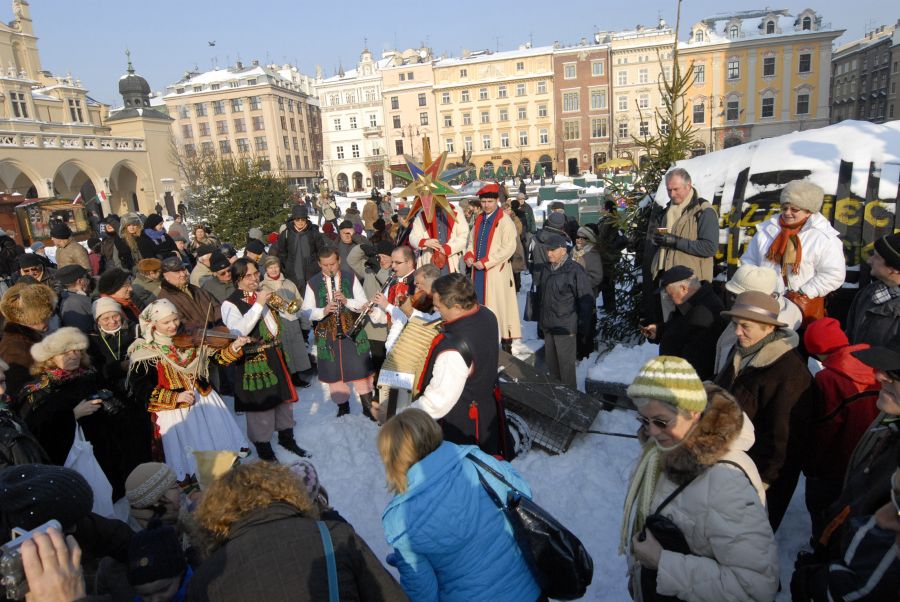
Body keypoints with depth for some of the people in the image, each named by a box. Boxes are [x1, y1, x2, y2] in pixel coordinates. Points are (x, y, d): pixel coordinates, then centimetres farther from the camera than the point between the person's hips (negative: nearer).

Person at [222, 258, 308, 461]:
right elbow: (238, 332, -28)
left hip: (276, 354, 6)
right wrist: (259, 304, -28)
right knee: (261, 403, 4)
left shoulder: (265, 294, 8)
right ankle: (264, 448, 23)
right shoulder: (230, 304, -10)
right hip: (254, 360, -6)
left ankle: (286, 437, 37)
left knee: (284, 396, 17)